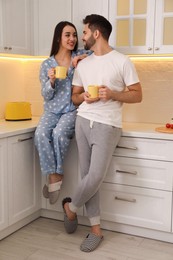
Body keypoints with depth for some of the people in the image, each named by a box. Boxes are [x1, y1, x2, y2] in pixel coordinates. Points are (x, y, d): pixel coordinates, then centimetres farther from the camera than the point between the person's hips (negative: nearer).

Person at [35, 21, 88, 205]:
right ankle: (53, 175, -18)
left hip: (72, 110, -1)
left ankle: (55, 174, -14)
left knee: (59, 133, -31)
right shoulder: (47, 64, 4)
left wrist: (85, 57, -12)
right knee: (41, 134, -28)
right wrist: (51, 81, -18)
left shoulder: (80, 56, 3)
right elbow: (46, 95, 3)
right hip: (52, 111, 2)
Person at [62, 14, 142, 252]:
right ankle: (96, 230, 15)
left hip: (107, 126, -5)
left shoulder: (122, 61, -1)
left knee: (95, 177, -13)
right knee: (87, 176, 3)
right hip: (83, 122, 5)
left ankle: (71, 206, 18)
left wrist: (112, 94, -16)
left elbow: (137, 96, -1)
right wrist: (83, 97, -3)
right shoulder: (83, 65, 14)